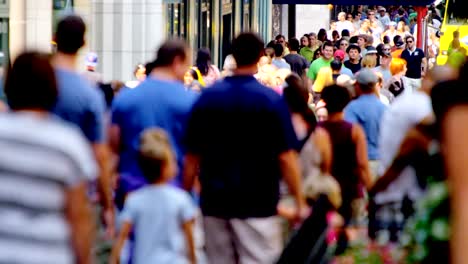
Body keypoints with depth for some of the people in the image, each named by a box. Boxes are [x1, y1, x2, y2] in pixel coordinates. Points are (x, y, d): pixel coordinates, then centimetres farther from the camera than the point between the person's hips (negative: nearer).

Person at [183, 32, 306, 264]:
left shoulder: (207, 98, 3)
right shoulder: (271, 100, -7)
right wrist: (299, 202, -2)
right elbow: (286, 158, -9)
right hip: (257, 202, -4)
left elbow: (192, 156, 5)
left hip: (214, 202, 4)